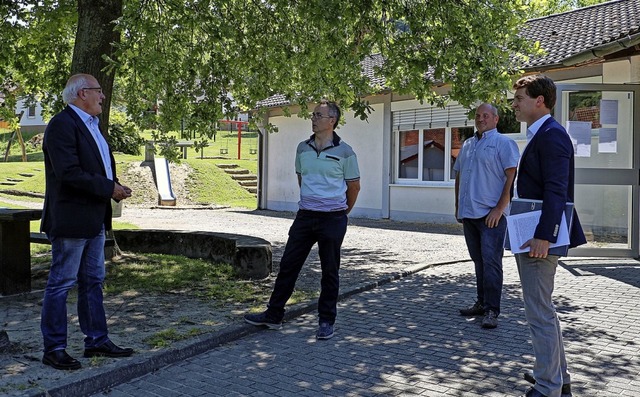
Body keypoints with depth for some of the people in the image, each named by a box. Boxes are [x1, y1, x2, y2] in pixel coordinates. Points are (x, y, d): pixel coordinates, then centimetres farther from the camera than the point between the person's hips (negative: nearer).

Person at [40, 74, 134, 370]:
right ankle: (54, 349, 11)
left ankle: (97, 341, 25)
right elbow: (69, 173, -24)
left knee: (93, 281, 15)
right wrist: (109, 189, -17)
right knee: (61, 284, 0)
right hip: (71, 220, -10)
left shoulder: (91, 124, 17)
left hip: (94, 220, 10)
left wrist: (115, 187, 3)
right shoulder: (62, 124, -14)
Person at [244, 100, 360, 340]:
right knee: (288, 265, 7)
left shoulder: (344, 152, -6)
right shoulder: (303, 148, 7)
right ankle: (273, 315, 18)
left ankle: (326, 322, 17)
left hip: (333, 219, -4)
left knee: (330, 272, 5)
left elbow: (354, 186, 4)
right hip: (305, 216, 4)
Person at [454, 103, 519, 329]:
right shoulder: (467, 145, 17)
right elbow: (459, 176, 22)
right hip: (468, 214, 7)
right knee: (478, 262, 14)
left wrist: (500, 208, -17)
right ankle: (482, 303, 23)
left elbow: (511, 177, -11)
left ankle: (492, 311, -4)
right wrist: (458, 206, 16)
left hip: (491, 215, -7)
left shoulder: (503, 143, -4)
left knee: (491, 262, -8)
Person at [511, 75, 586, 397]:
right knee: (542, 310, 20)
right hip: (531, 237, 11)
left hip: (540, 239, -11)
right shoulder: (539, 135, 16)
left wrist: (543, 236, -28)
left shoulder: (551, 135, -15)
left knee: (539, 313, -3)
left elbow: (556, 191, -24)